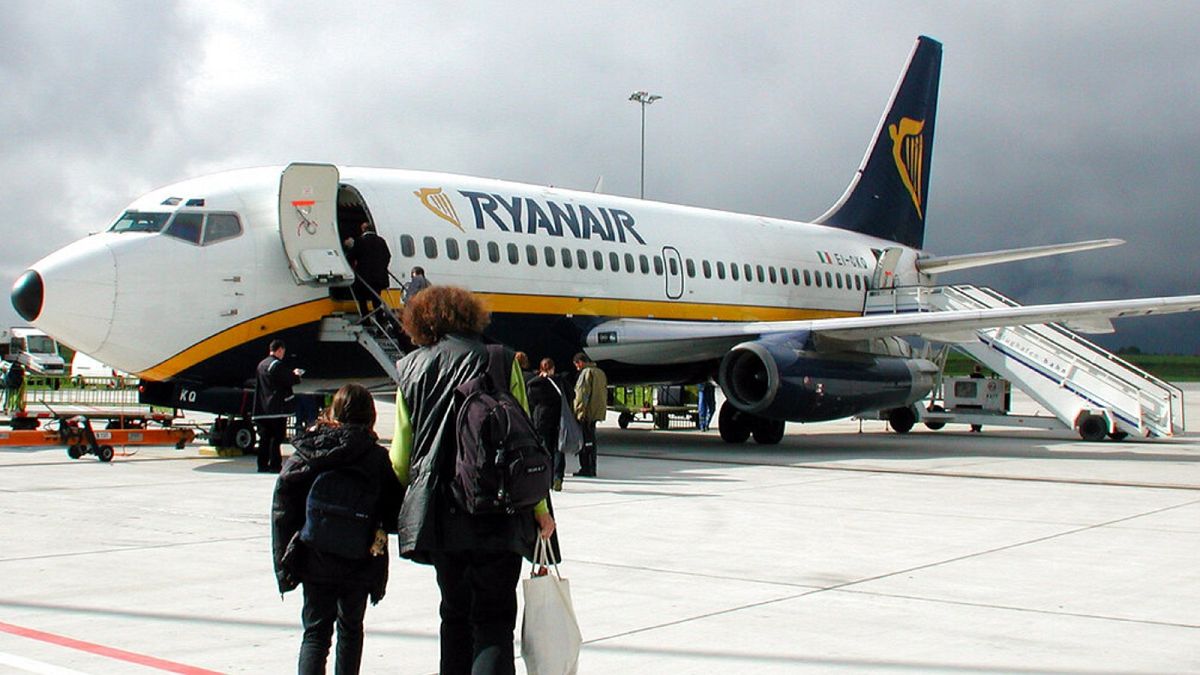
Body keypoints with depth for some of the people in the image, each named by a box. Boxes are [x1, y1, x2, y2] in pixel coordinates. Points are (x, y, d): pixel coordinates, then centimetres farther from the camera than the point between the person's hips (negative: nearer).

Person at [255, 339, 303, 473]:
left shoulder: (261, 364, 15)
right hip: (276, 408, -8)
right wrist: (296, 375, 7)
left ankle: (262, 465, 11)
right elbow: (289, 380, -14)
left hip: (262, 408, 8)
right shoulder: (277, 364, -13)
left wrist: (291, 374, 19)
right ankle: (274, 465, -6)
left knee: (264, 437, 10)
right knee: (277, 437, -5)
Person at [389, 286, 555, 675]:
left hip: (439, 515, 3)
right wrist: (539, 507, 5)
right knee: (494, 618, 0)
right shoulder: (501, 361, -2)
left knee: (455, 614, 17)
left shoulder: (412, 369, 5)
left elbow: (401, 456, 7)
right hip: (497, 513, -3)